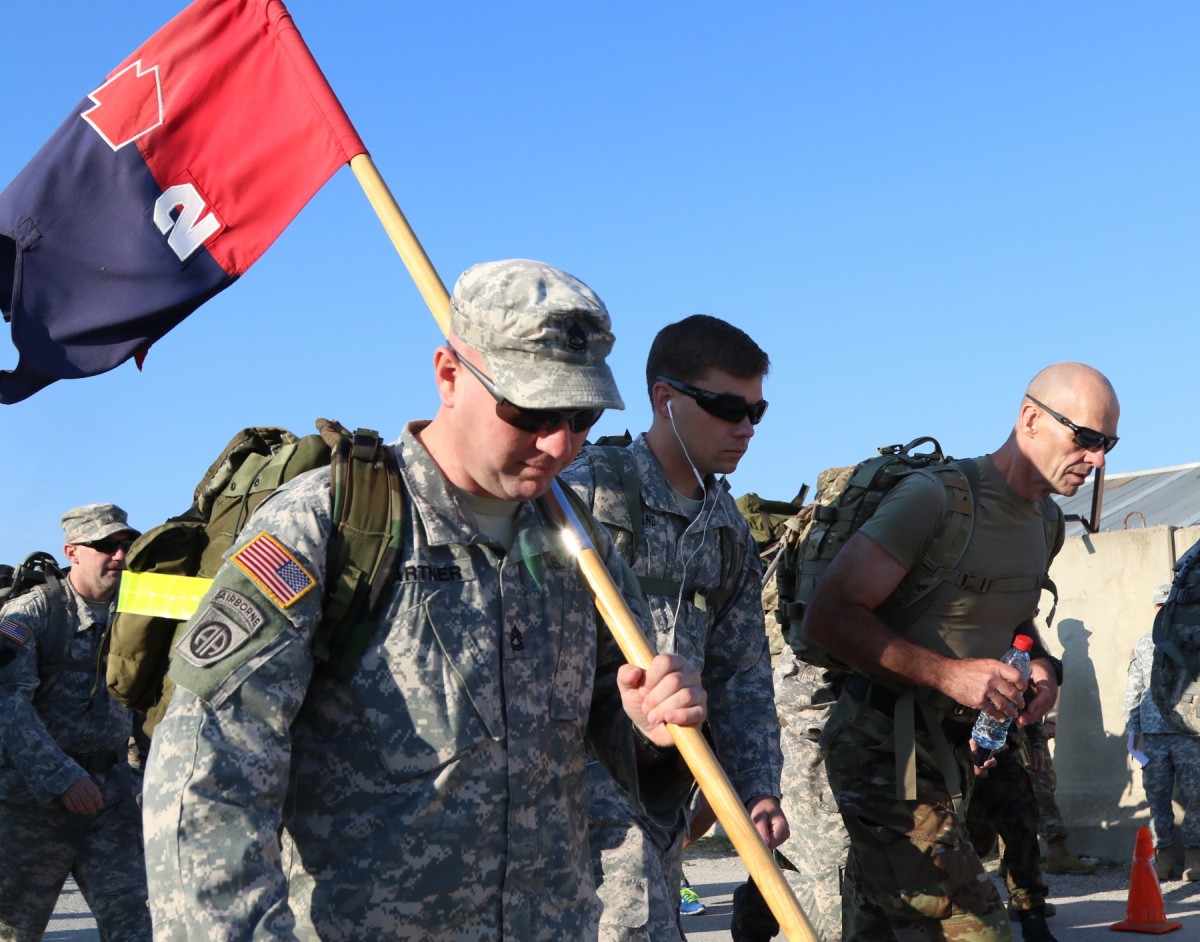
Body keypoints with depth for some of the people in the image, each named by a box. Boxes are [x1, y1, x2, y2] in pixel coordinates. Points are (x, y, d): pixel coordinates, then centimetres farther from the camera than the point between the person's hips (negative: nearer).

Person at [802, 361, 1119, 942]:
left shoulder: (1047, 519, 10)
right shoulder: (936, 497, -18)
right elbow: (828, 617, -23)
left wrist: (1039, 665, 4)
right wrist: (948, 673, -25)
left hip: (950, 746, 9)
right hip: (884, 746, -9)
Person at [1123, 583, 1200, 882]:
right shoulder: (1144, 644, 14)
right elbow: (1133, 688, 15)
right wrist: (1131, 726, 9)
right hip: (1152, 733, 3)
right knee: (1157, 795, 3)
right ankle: (1163, 854, 10)